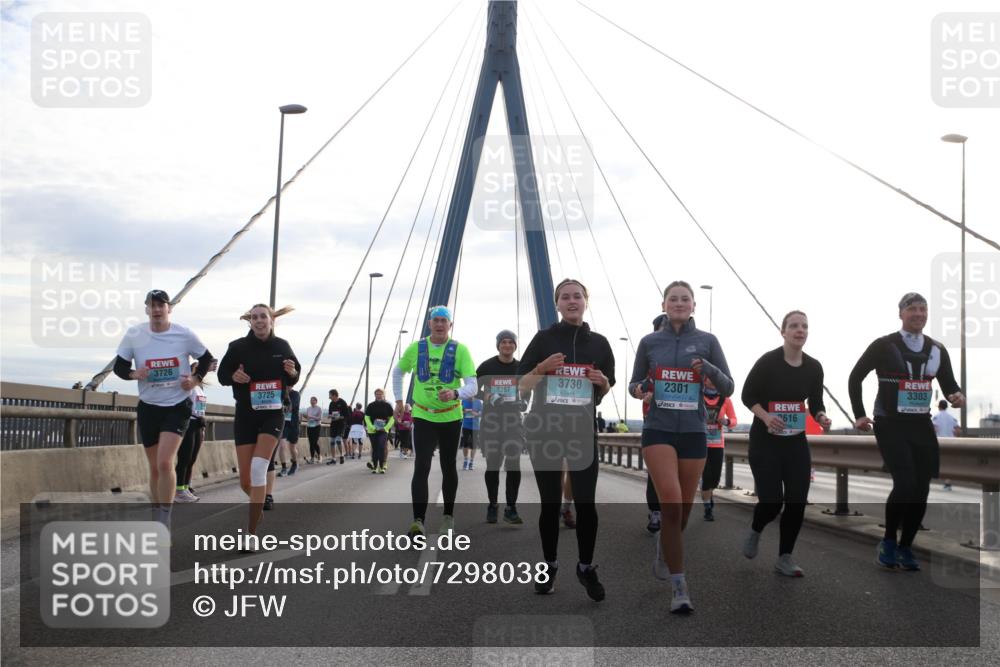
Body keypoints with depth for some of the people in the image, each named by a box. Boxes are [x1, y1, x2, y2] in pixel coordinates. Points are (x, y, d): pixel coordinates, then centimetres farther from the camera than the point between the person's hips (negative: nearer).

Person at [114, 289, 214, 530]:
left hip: (178, 406, -3)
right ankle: (157, 521, 26)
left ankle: (164, 521, -8)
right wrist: (134, 373, -16)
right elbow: (119, 366, 5)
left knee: (165, 462, -18)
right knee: (155, 468, 11)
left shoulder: (185, 335, -7)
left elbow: (206, 358, 8)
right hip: (148, 406, 3)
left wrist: (195, 379, -8)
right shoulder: (134, 334, -3)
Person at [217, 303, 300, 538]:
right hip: (245, 415, 1)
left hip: (273, 414, -1)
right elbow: (222, 375, 6)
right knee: (246, 481, 1)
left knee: (259, 467, -20)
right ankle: (259, 503, 38)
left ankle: (252, 532, -17)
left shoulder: (282, 346, 0)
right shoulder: (238, 347, -4)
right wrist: (233, 376, -16)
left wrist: (292, 373, -11)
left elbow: (293, 378, 12)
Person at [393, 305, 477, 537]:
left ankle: (448, 516, 29)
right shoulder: (416, 348, 0)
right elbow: (398, 372, 19)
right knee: (421, 466, -13)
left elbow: (472, 386, -14)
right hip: (423, 416, 0)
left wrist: (455, 393, -34)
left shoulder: (460, 350, -7)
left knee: (448, 468, 12)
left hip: (451, 417, 0)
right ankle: (418, 520, -15)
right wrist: (399, 399, 15)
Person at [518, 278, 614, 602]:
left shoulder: (599, 342, 6)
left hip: (583, 431, 1)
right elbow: (522, 387, 1)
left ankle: (586, 567, 12)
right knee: (550, 502, 7)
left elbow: (607, 390, 14)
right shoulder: (544, 338, 0)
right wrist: (541, 369, -17)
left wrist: (602, 381, -8)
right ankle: (549, 566, 20)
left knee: (585, 502, -3)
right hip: (544, 430, -1)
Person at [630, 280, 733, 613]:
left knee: (683, 510, 10)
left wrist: (708, 369, -17)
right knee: (671, 504, -17)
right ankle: (679, 587, -12)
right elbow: (634, 382, 14)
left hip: (694, 433, 2)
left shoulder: (707, 341, 3)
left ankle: (664, 547, 44)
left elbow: (728, 388, 3)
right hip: (658, 431, -1)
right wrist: (639, 390, -10)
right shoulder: (649, 342, 4)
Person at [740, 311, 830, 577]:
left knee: (797, 501, -2)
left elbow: (816, 402, 9)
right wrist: (765, 416, -25)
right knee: (772, 501, -9)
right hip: (765, 440, -4)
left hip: (796, 442, 4)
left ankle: (784, 558, 12)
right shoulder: (768, 361, -14)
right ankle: (755, 531, 25)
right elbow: (747, 395, -8)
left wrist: (821, 417, -13)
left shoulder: (814, 367, 0)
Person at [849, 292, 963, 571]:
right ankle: (888, 542, 3)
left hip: (922, 425, 5)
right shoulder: (884, 346, -5)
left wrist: (958, 396, -12)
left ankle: (905, 548, 20)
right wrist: (859, 415, -3)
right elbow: (855, 378, 2)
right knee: (905, 484, -17)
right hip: (890, 424, -5)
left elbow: (949, 384, 12)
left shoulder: (937, 349, 8)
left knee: (921, 490, 3)